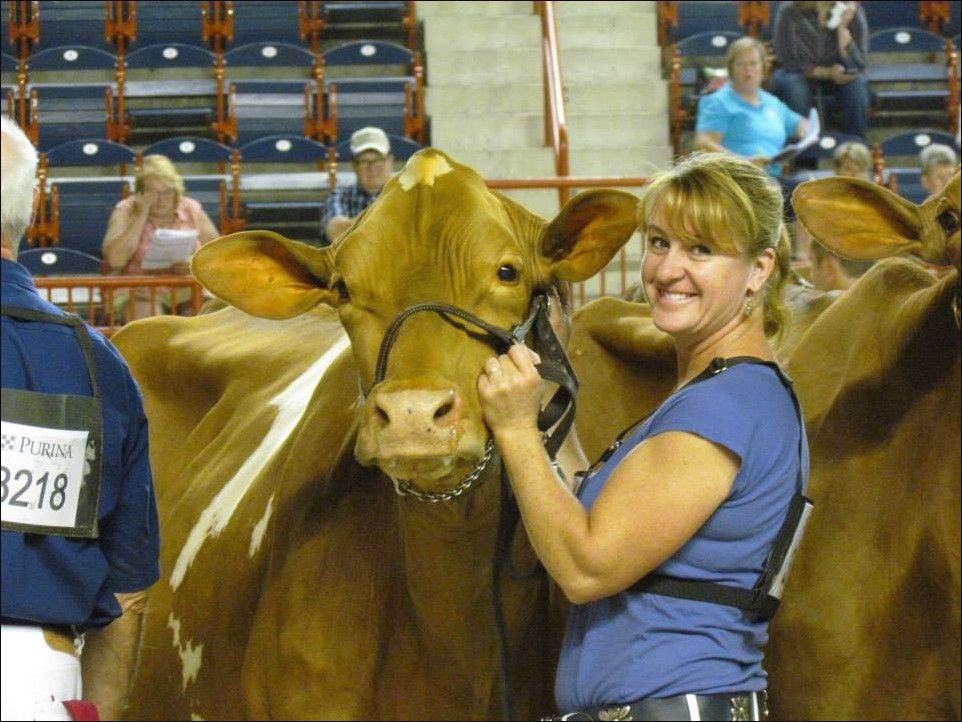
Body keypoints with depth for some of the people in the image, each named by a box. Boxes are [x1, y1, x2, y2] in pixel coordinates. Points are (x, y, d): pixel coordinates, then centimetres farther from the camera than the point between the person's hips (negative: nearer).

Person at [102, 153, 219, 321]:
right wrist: (140, 216, -10)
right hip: (140, 290, -3)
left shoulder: (192, 209, 10)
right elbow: (115, 259, -11)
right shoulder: (126, 211, 4)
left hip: (189, 288, 3)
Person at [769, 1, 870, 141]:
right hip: (798, 73, -2)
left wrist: (843, 28, -31)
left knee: (857, 84, -29)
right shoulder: (789, 12, -20)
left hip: (836, 76, 2)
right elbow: (789, 62, -14)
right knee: (793, 87, -35)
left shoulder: (854, 12, -15)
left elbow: (857, 65, -19)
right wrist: (828, 73, -24)